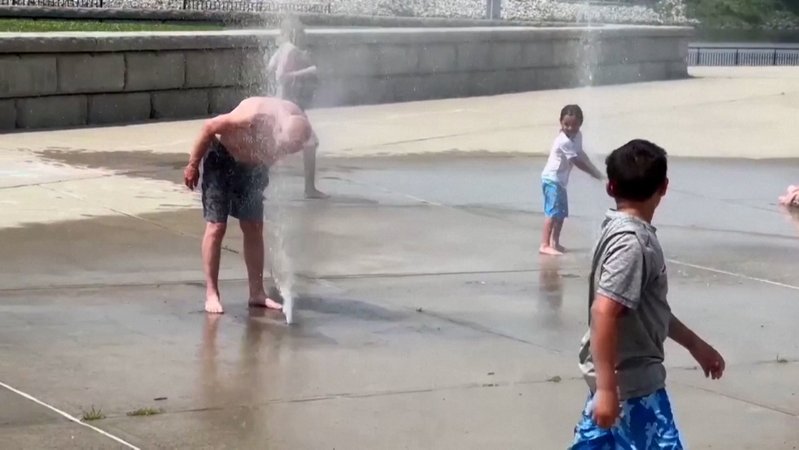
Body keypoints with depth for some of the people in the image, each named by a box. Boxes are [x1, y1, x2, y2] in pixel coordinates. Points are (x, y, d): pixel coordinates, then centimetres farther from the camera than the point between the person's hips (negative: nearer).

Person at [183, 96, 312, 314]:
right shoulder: (254, 117, -39)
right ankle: (211, 294, -1)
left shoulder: (298, 124, -22)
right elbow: (209, 127, -25)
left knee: (254, 229, 5)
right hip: (222, 158, -5)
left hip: (253, 164, 5)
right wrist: (193, 165, -16)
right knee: (216, 227, -6)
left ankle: (257, 292, 12)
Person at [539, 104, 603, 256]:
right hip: (552, 179, -10)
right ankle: (544, 245, -24)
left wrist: (594, 170, 7)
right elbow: (577, 161, -23)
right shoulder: (564, 141, -25)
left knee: (562, 212, 17)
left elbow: (581, 154, 17)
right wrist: (596, 174, -16)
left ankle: (554, 243, 29)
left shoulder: (577, 136, 4)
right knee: (552, 212, -18)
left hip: (560, 180, 10)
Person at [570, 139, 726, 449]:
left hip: (619, 373, 10)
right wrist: (607, 388, -29)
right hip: (630, 380, -10)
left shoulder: (623, 231, 9)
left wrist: (695, 345, 23)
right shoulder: (632, 242, -22)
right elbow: (604, 313, -29)